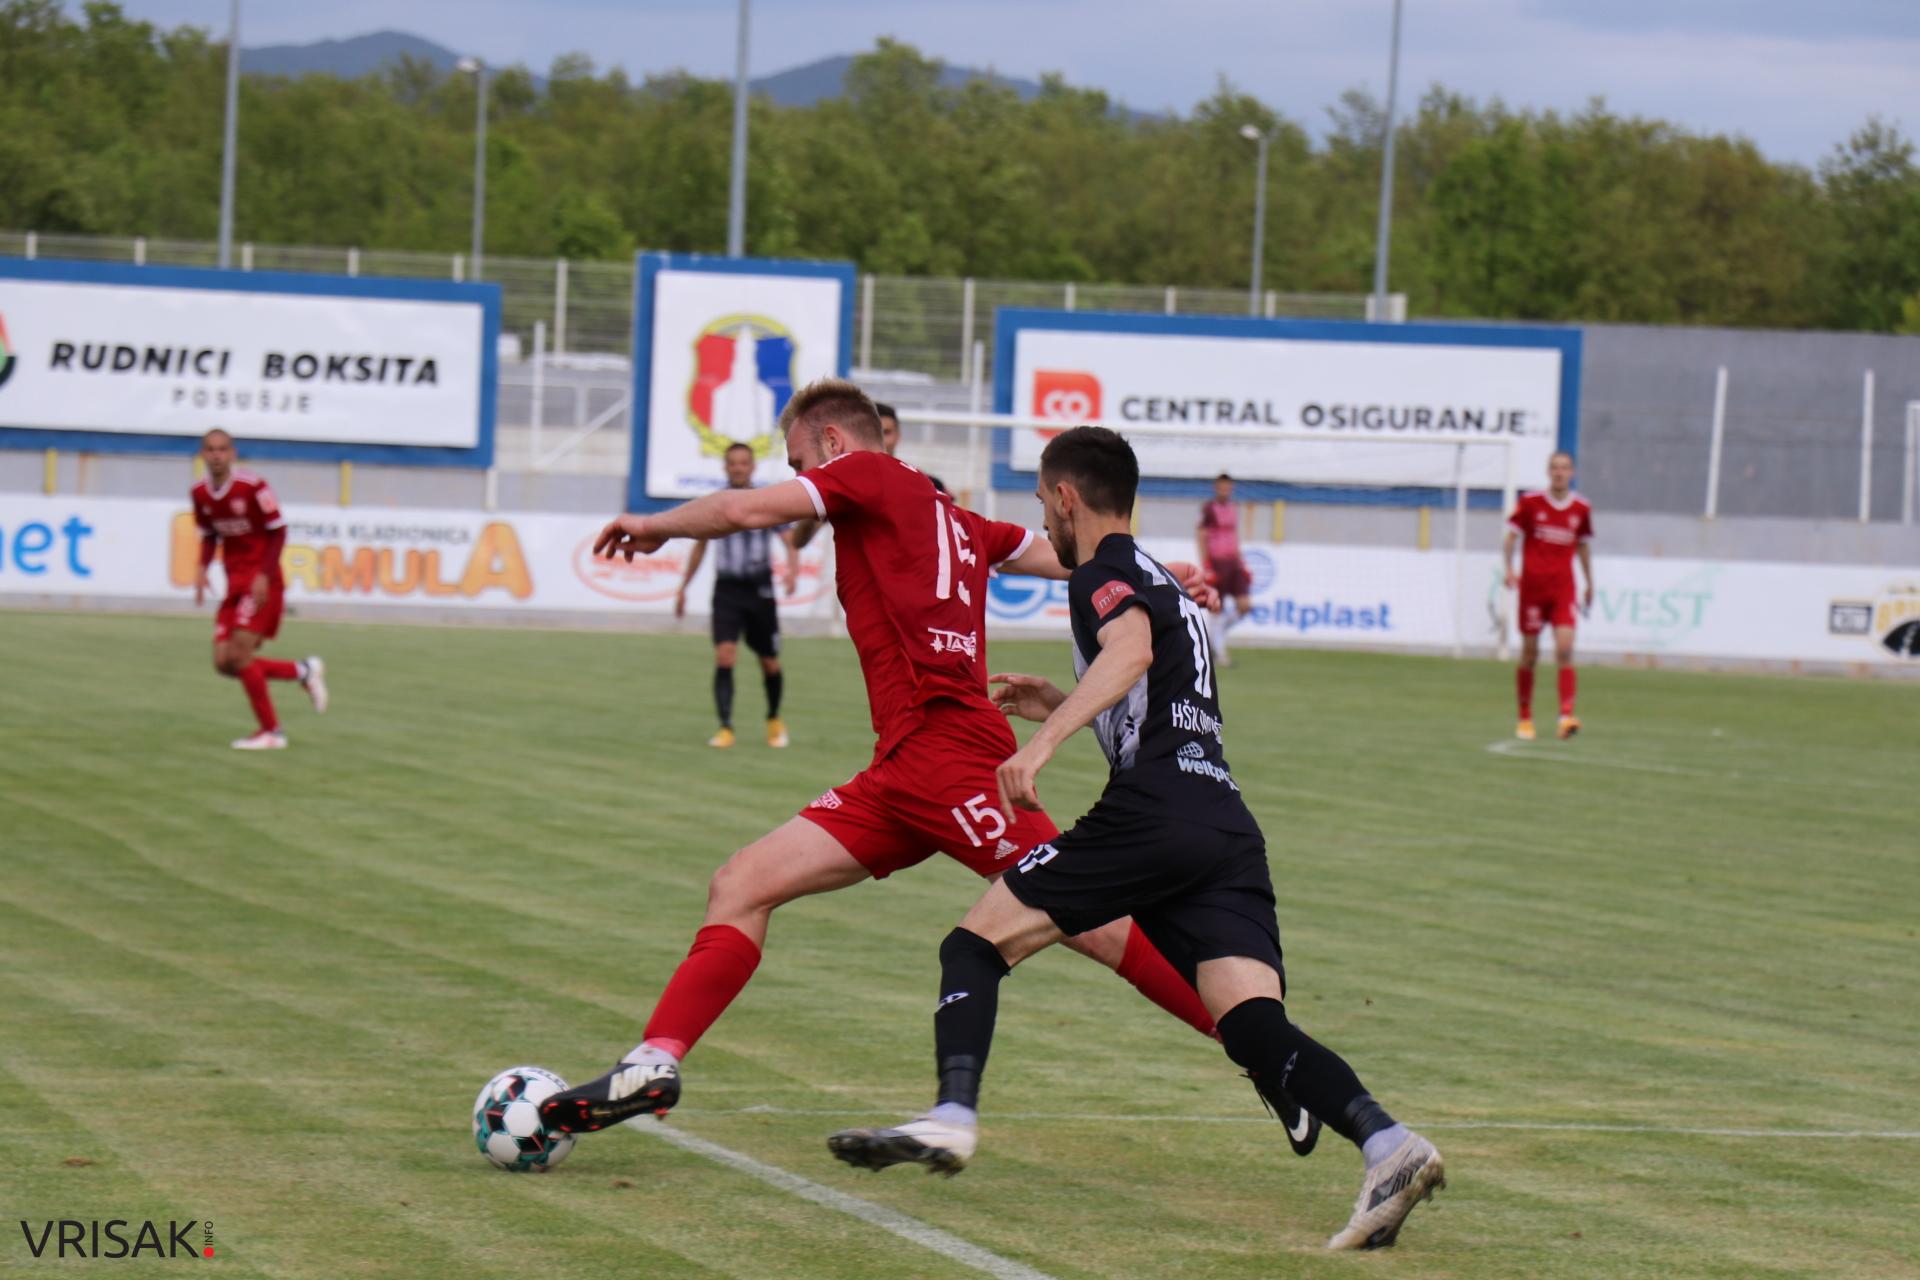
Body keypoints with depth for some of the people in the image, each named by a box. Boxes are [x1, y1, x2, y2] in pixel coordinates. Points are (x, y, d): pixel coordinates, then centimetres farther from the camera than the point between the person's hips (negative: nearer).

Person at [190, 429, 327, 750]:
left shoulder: (253, 487, -15)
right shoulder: (199, 493, 4)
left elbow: (278, 531, -10)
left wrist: (264, 575, -19)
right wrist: (202, 569, 1)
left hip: (261, 582, -7)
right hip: (236, 582, 7)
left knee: (239, 653, -17)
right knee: (223, 662, -1)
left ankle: (271, 732, -5)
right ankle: (303, 672, 18)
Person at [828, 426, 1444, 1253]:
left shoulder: (1105, 571, 6)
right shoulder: (1161, 582, 33)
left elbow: (1131, 649, -18)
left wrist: (1046, 738, -28)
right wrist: (1061, 708, 46)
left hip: (1154, 813, -8)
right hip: (1230, 831, 8)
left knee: (975, 944, 3)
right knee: (1255, 1029, -8)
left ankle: (952, 1118, -16)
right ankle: (1387, 1144, -31)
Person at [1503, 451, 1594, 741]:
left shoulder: (1581, 508, 6)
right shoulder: (1530, 502, 0)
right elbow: (1510, 538, 3)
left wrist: (1589, 585, 21)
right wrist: (1508, 569, -13)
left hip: (1563, 589, 1)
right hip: (1532, 585, -1)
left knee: (1565, 649, -15)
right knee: (1529, 654, 3)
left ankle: (1566, 716, -21)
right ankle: (1525, 719, 16)